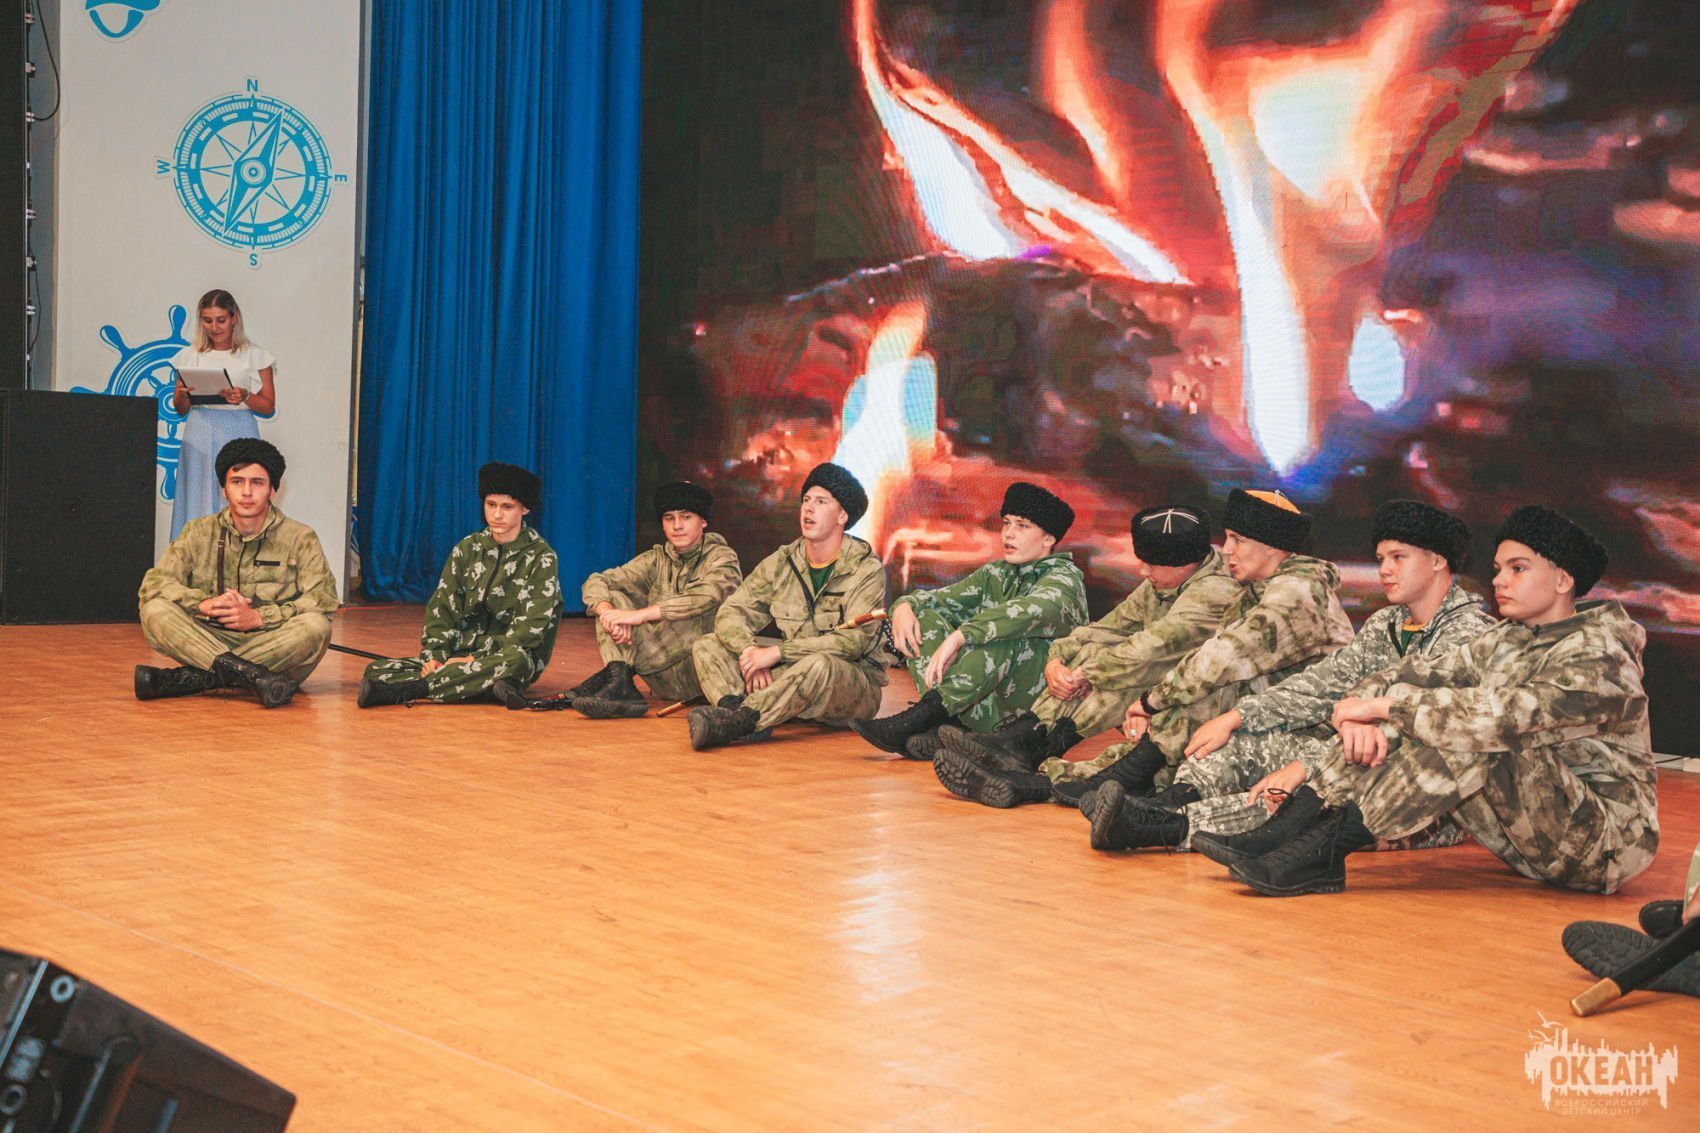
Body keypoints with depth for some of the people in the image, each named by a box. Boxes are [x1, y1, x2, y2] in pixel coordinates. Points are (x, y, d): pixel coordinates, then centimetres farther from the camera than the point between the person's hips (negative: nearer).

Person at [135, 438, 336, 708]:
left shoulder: (299, 538, 3)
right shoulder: (199, 533, 10)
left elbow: (325, 600, -9)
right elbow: (154, 583, 0)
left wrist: (258, 617, -18)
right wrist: (205, 603, -18)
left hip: (275, 649, -1)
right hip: (210, 641, 2)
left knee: (315, 625, -31)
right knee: (156, 610, -21)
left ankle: (194, 678, -31)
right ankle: (250, 675, -38)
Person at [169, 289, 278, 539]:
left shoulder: (254, 356, 5)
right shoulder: (190, 356, 12)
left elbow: (269, 407, 4)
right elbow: (179, 408, 15)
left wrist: (244, 397, -14)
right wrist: (183, 394, -6)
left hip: (239, 436, -2)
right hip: (200, 436, 2)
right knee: (199, 501, 0)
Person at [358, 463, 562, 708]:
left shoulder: (541, 557, -3)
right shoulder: (468, 548, 12)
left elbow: (532, 625, -12)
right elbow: (442, 605, 9)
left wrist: (475, 660, -20)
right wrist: (434, 655, -10)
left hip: (511, 653, -4)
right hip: (463, 651, 5)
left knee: (514, 661, -43)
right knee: (376, 669, -15)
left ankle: (403, 690, -44)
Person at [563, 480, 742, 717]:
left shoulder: (722, 557, -3)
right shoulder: (656, 559, 10)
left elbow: (706, 597, -25)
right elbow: (595, 582, 0)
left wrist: (639, 615, -32)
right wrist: (608, 612, -24)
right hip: (665, 679, 5)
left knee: (696, 615, -32)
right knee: (612, 597, -7)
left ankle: (612, 674, -29)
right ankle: (620, 686, -31)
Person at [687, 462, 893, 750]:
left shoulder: (866, 570, -8)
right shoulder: (781, 563, 8)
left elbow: (853, 640, -20)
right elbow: (731, 612, 2)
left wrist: (776, 653, -25)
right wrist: (750, 651, -21)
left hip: (855, 687, -5)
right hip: (792, 671, 6)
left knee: (819, 665, -40)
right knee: (706, 646, -8)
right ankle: (745, 719, -37)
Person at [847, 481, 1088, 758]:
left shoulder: (1065, 576, -6)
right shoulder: (996, 573, 17)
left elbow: (1035, 609, -29)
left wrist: (958, 637, -39)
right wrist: (904, 605, -12)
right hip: (990, 711, 7)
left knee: (1009, 629, -33)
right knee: (921, 615, -4)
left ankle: (920, 717, -36)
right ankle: (950, 724, -28)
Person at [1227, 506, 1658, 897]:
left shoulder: (1601, 656, -17)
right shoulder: (1504, 642, 9)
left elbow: (1501, 715, -32)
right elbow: (1413, 676, 2)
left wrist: (1383, 706, -25)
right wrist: (1365, 710, -21)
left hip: (1609, 841, -7)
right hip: (1530, 838, 8)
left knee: (1476, 734, -31)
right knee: (1402, 721, -7)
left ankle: (1327, 848, -34)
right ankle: (1290, 827, -22)